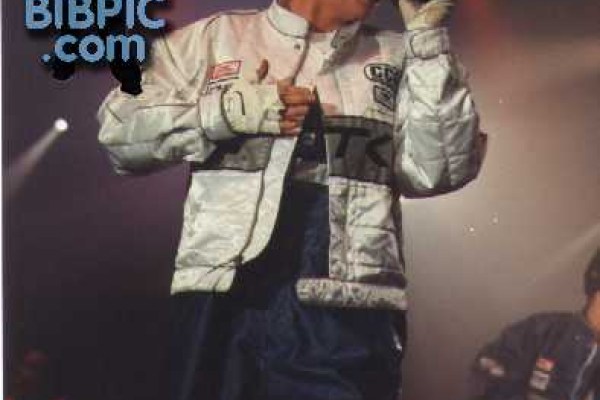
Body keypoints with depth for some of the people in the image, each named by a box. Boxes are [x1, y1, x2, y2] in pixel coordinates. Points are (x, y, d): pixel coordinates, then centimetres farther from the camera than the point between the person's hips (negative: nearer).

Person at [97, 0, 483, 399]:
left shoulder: (395, 57, 15)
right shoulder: (212, 38, 14)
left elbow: (440, 169, 3)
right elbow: (120, 125, 8)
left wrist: (427, 38, -1)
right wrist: (227, 110, -4)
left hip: (344, 311, 0)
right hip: (222, 301, 1)